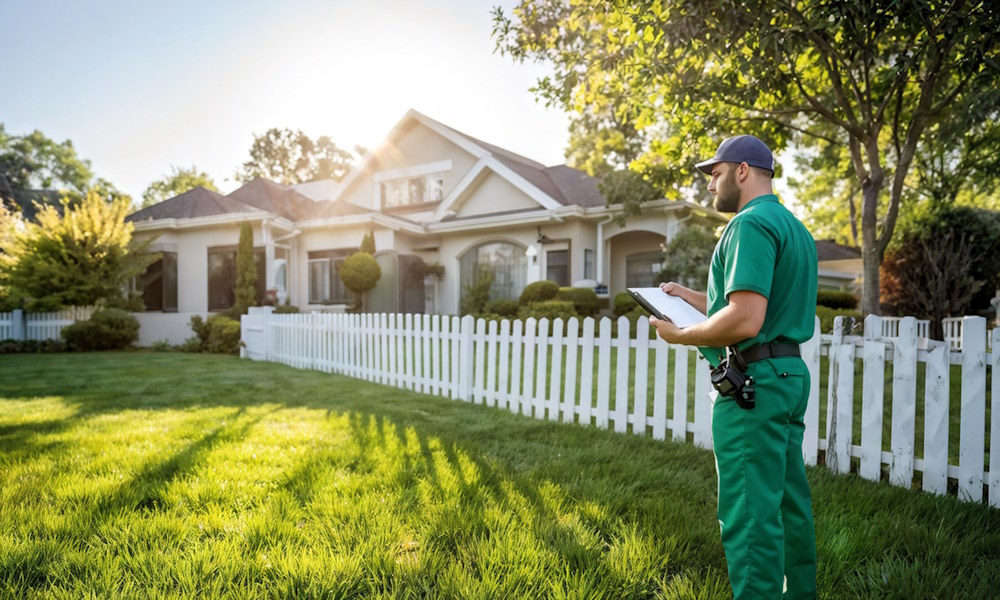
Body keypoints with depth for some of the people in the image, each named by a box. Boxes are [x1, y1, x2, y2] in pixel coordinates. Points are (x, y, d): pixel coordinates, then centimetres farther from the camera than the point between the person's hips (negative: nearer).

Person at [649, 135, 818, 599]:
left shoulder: (751, 223, -14)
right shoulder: (794, 227, 18)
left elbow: (745, 320, -26)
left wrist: (679, 335, -13)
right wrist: (694, 298, 19)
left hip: (754, 381, -11)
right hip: (790, 371, 11)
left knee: (749, 514, -3)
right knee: (789, 504, 20)